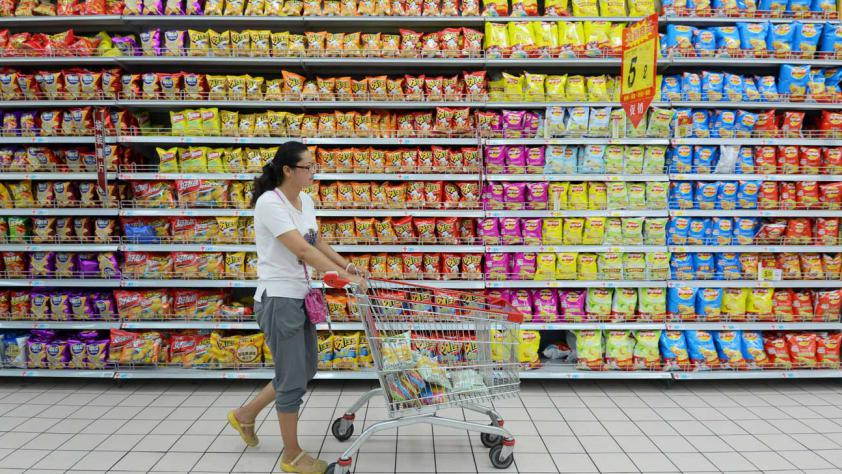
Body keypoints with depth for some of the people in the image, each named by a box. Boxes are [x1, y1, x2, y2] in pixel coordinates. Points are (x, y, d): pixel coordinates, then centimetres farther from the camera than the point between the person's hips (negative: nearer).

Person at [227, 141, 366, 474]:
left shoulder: (305, 201, 7)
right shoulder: (269, 202, -19)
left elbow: (318, 242, 18)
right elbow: (302, 250, -26)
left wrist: (347, 266, 8)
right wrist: (344, 276, -27)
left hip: (300, 297, 9)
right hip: (278, 299, -9)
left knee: (305, 370, 18)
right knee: (293, 380, 1)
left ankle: (246, 414, 37)